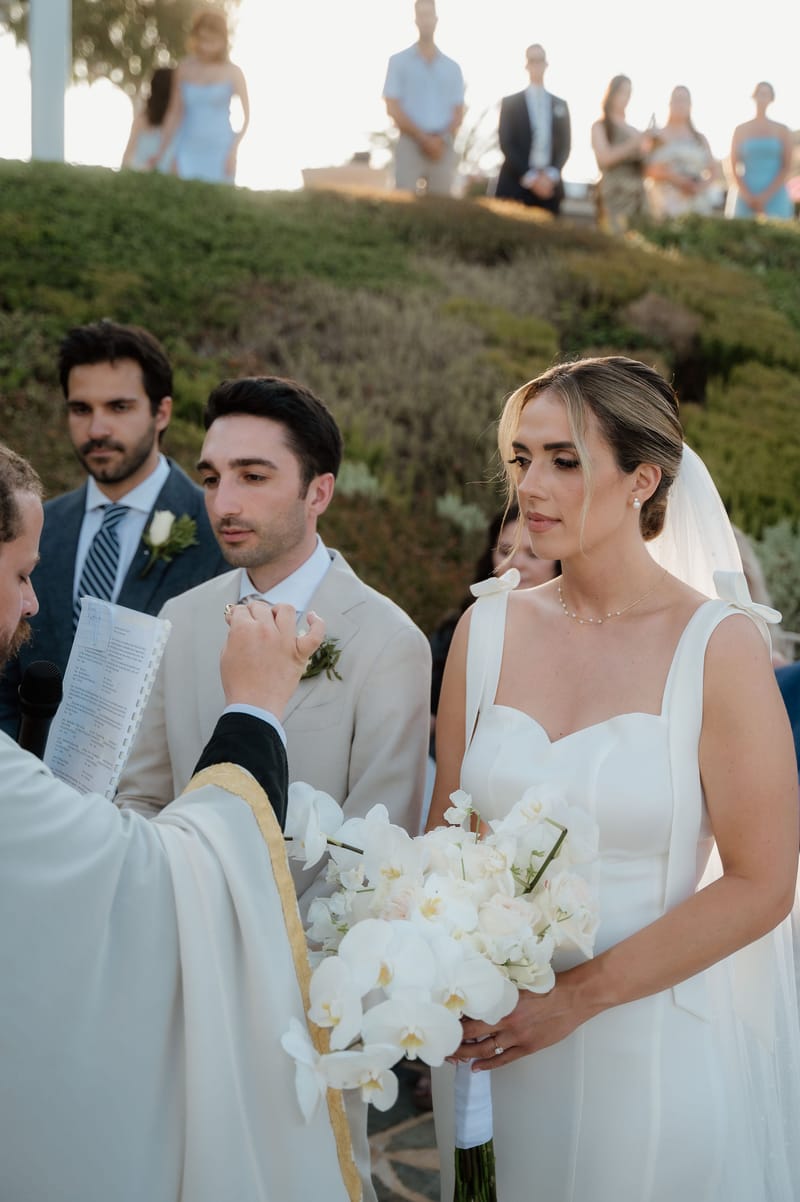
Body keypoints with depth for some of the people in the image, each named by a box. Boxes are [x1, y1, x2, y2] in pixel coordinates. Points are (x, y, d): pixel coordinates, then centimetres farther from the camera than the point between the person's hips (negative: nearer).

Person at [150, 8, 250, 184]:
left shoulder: (232, 73, -2)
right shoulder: (184, 69, 6)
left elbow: (246, 116, 1)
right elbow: (175, 112, 12)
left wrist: (233, 151, -11)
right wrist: (160, 151, 8)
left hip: (219, 152, -2)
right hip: (189, 150, 2)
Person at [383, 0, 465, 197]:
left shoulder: (452, 67, 15)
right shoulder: (399, 61, 8)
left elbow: (458, 112, 11)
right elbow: (392, 108, 0)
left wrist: (442, 140, -9)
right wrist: (423, 138, -10)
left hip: (444, 147, 2)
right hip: (410, 143, -2)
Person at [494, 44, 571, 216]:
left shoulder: (560, 105, 19)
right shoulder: (510, 102, 10)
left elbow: (565, 145, 12)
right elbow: (506, 144, 1)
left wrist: (551, 175, -7)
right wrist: (530, 177, -11)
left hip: (550, 186, 2)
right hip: (516, 186, -2)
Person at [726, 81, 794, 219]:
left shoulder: (782, 130, 8)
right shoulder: (741, 130, 10)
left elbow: (787, 168, 1)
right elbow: (734, 168, 5)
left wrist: (766, 196, -12)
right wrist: (747, 196, -10)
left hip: (775, 196, -1)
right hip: (746, 198, 1)